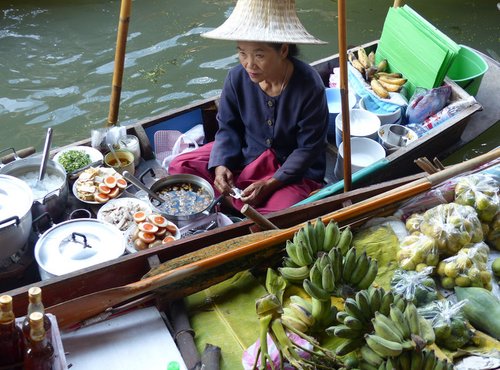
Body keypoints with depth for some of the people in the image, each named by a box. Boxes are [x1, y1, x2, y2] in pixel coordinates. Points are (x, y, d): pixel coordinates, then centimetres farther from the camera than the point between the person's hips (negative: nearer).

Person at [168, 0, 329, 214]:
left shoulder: (310, 86, -24)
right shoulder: (237, 77, -14)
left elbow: (309, 148, -17)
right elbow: (228, 127, -1)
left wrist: (270, 184, -24)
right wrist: (221, 165, -20)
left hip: (294, 169, -3)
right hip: (246, 154, 4)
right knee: (180, 167, -11)